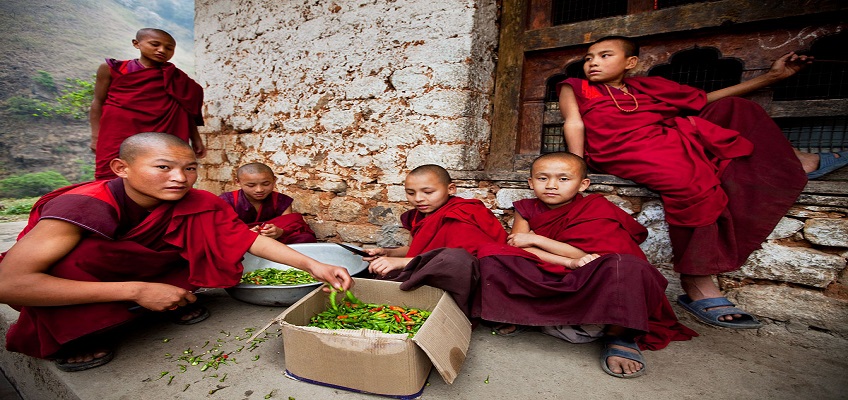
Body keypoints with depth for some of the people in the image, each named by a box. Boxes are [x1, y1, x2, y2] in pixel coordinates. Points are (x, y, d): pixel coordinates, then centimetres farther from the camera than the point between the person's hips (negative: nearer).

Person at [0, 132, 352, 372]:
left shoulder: (198, 205, -20)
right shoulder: (84, 206, -31)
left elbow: (249, 239, -21)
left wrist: (312, 265, -33)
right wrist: (137, 290, -39)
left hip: (143, 272, 3)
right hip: (78, 286, -2)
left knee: (207, 223, -18)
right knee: (84, 250, -36)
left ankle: (180, 300, -4)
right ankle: (76, 335, -11)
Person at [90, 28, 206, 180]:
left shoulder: (176, 79, 10)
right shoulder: (112, 69, 8)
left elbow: (186, 112, 12)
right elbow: (98, 102, 10)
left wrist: (195, 140, 7)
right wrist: (96, 136, 3)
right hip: (118, 136, 0)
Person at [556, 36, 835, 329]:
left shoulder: (647, 87, 27)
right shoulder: (575, 88, 16)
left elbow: (706, 101, 30)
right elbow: (574, 123, 2)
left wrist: (771, 76, 30)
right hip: (627, 152, -6)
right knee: (688, 183, -30)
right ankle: (698, 287, -24)